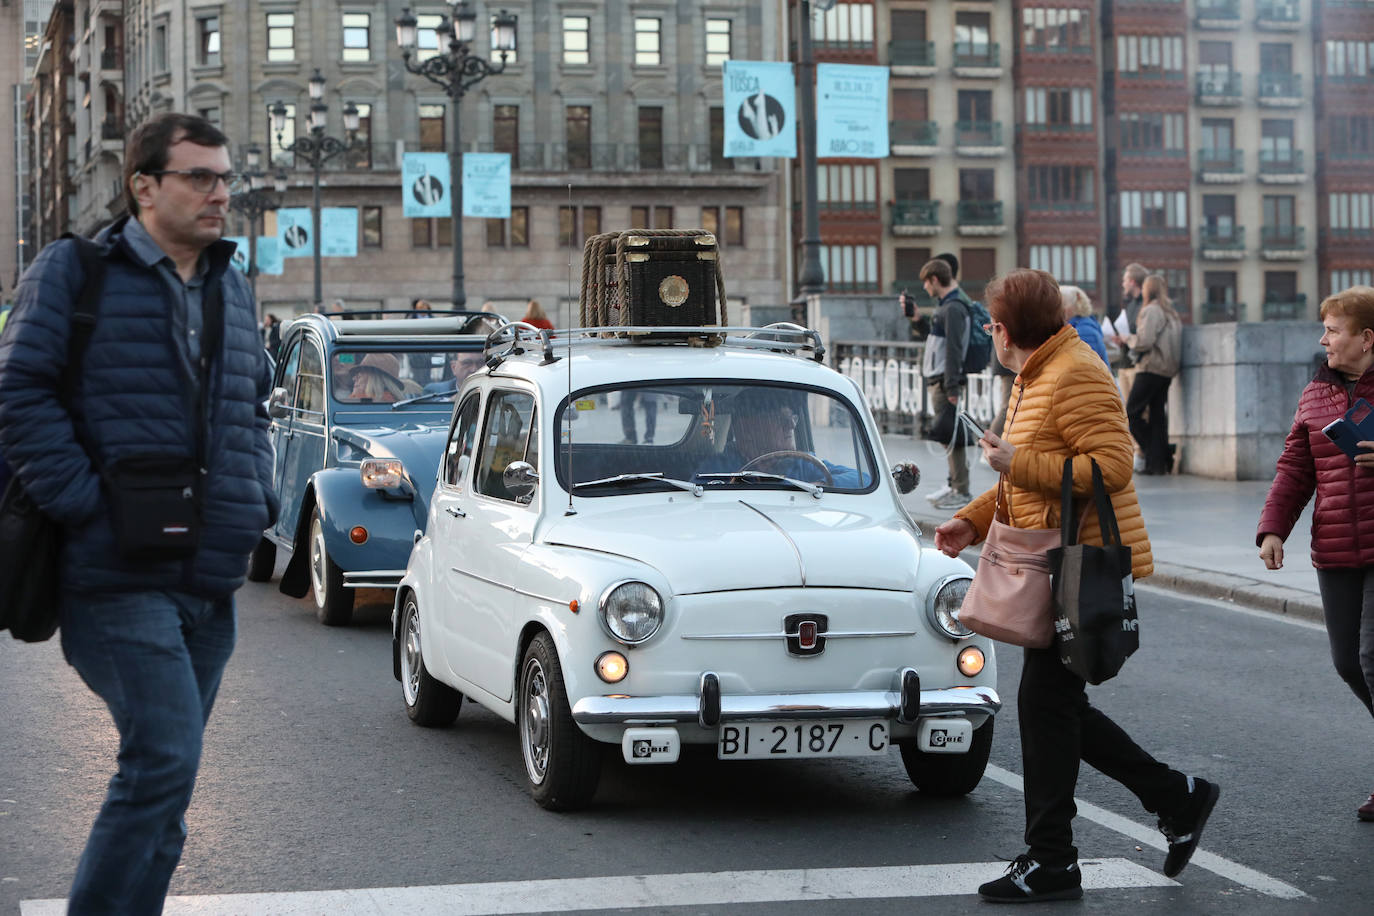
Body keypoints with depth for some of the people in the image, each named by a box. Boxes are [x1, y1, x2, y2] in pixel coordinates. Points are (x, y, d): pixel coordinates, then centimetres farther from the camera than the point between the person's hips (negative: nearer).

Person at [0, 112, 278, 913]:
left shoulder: (233, 289, 18)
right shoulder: (74, 273, -3)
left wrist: (256, 503, 14)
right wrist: (87, 507, -16)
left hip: (211, 577, 7)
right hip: (120, 575, -7)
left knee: (164, 774, 11)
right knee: (165, 758, -17)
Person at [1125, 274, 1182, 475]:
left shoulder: (1151, 311, -10)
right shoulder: (1171, 312, 17)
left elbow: (1145, 341, -17)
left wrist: (1127, 339, 1)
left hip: (1151, 368, -8)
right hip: (1167, 370, 8)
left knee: (1131, 413, -2)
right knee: (1157, 415, 7)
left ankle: (1163, 452, -8)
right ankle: (1157, 462, 0)